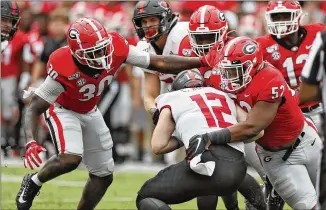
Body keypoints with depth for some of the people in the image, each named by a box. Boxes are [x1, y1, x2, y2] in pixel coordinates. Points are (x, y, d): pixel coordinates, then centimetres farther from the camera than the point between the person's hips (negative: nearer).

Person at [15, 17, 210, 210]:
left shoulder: (116, 48, -28)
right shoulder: (63, 70, -39)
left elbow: (158, 62, -19)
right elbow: (34, 109, -32)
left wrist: (202, 62, -23)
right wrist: (31, 143, -50)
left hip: (90, 112, 6)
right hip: (63, 110, -6)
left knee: (104, 176, 8)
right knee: (71, 158, -31)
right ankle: (33, 182, -3)